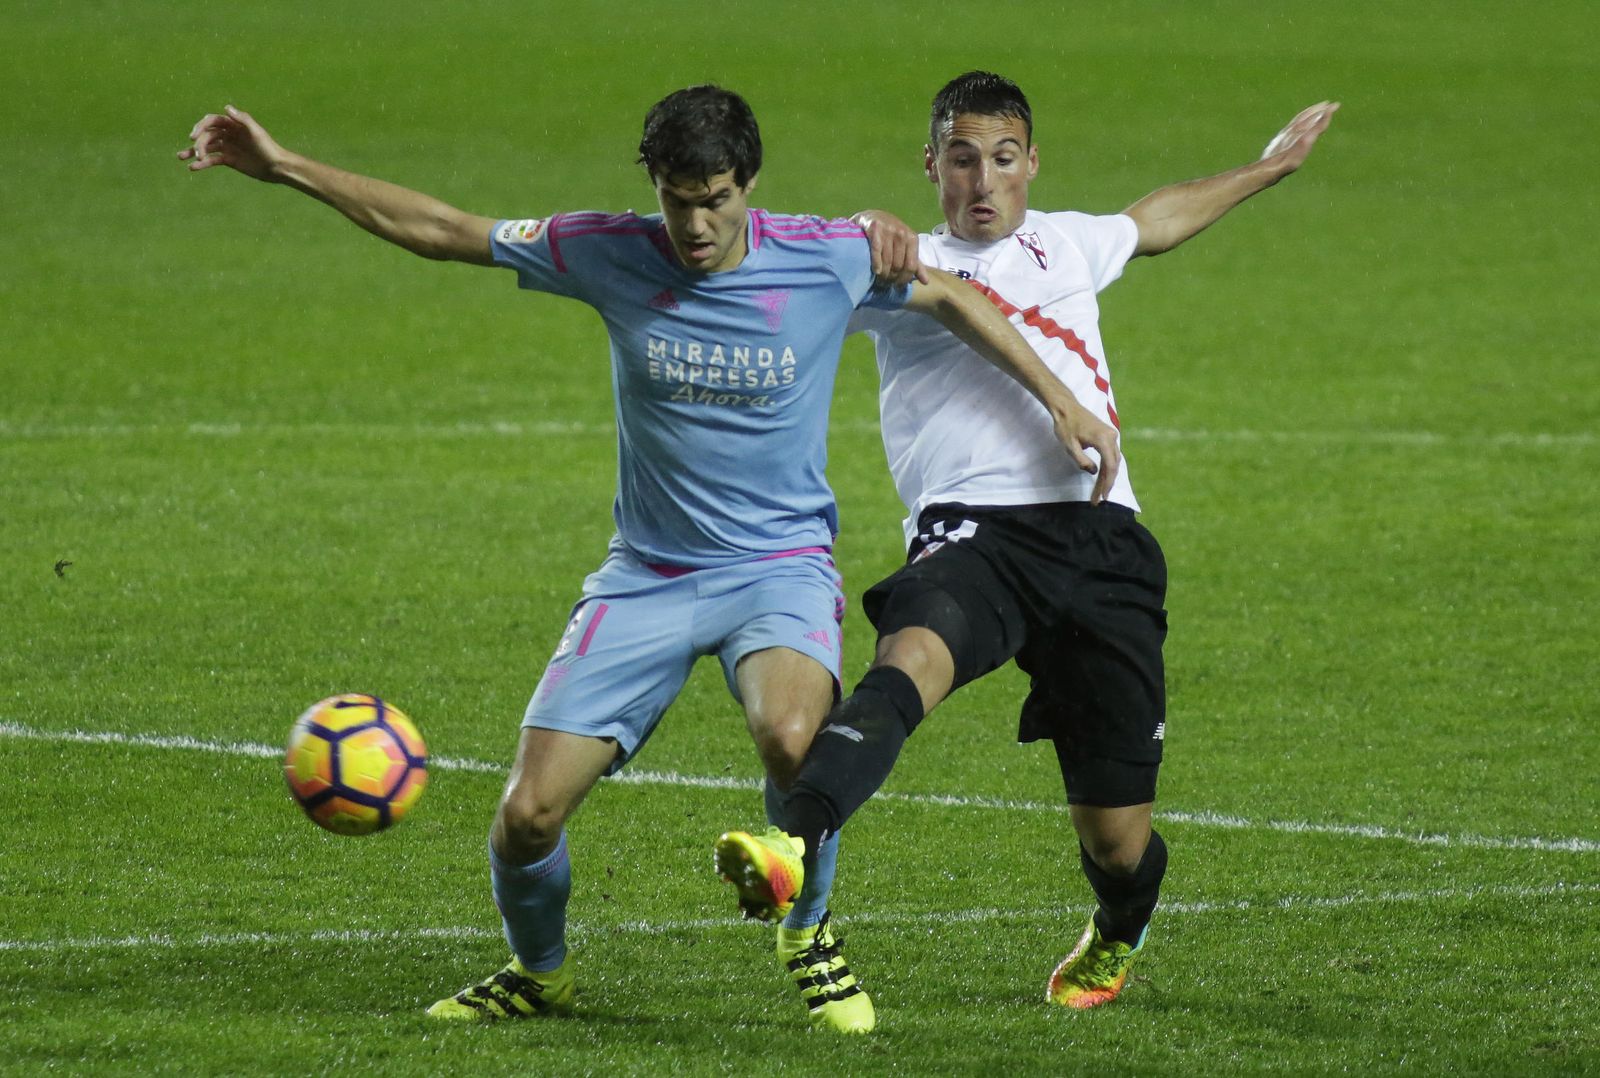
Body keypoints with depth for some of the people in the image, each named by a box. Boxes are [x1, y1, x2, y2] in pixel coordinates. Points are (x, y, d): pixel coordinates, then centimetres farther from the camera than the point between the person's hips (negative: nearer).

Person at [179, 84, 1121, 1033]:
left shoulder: (829, 260, -8)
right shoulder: (610, 256, -5)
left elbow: (952, 298, 10)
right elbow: (438, 230, 0)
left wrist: (1061, 402, 9)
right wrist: (284, 168, -3)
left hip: (781, 566, -2)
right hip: (646, 579, 2)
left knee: (790, 734, -36)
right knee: (528, 815, -10)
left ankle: (809, 934, -6)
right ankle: (540, 971, 24)